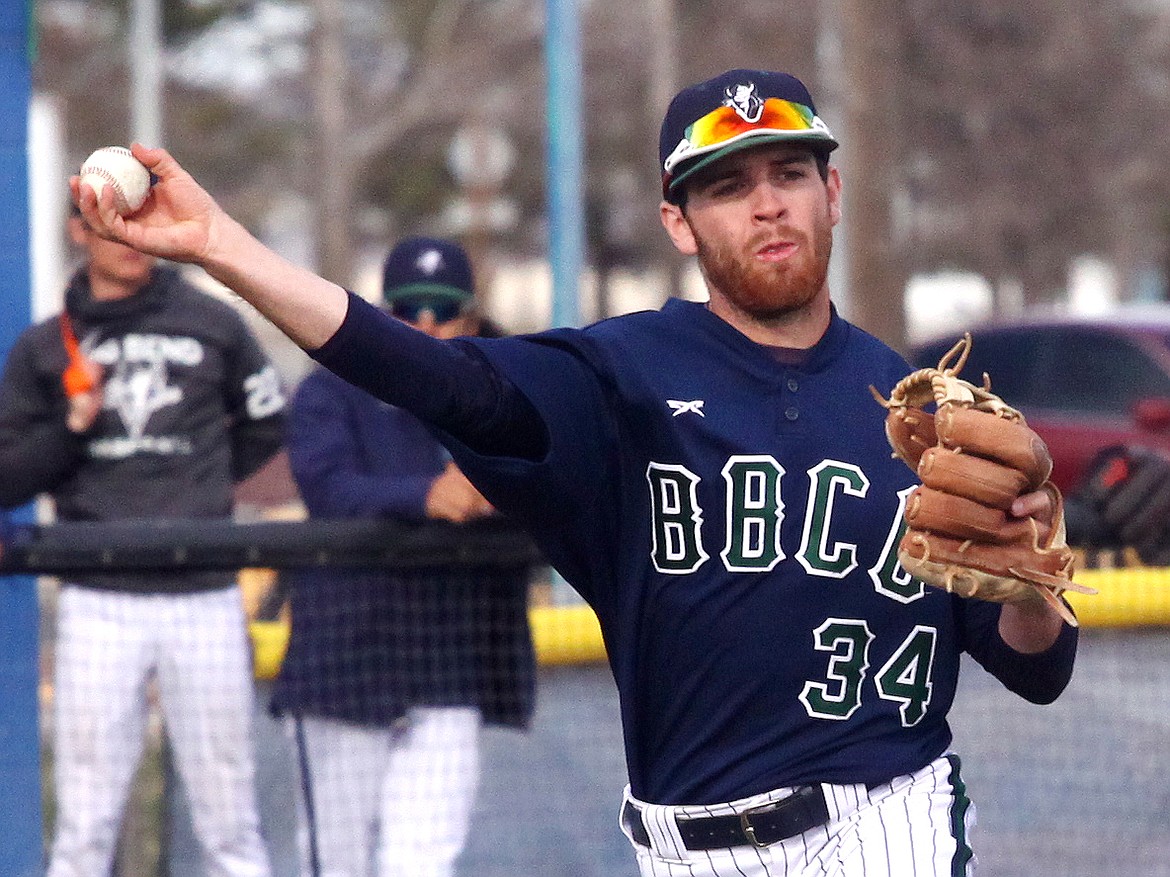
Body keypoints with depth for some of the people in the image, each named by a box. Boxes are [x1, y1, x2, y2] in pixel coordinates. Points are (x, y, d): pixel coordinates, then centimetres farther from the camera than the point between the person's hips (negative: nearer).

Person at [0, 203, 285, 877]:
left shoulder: (213, 325, 8)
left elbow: (269, 421, 21)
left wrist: (202, 485, 12)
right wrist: (72, 426, -11)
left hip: (203, 598, 0)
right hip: (98, 602, 0)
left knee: (231, 820, 3)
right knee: (85, 823, 0)